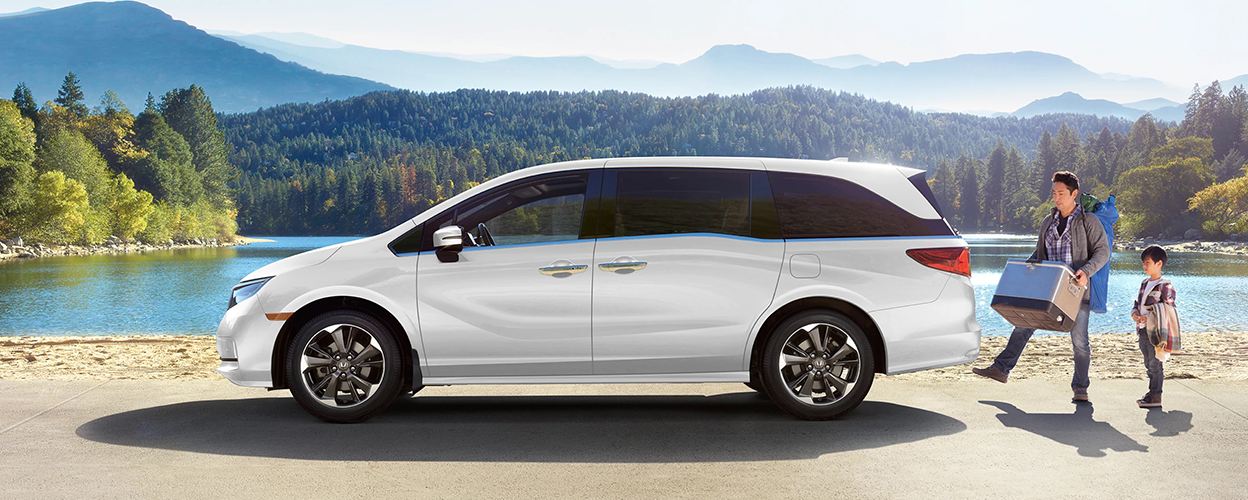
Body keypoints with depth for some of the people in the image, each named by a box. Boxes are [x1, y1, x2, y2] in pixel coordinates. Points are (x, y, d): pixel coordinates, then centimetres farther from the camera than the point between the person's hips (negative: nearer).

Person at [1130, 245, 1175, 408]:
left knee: (1155, 364, -5)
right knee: (1148, 364, 15)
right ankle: (1152, 393, 24)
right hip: (1143, 331, 8)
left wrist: (1150, 318, -24)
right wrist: (1134, 312, 2)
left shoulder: (1165, 286, -10)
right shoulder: (1144, 283, 15)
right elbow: (1138, 302, 23)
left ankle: (1155, 396, 1)